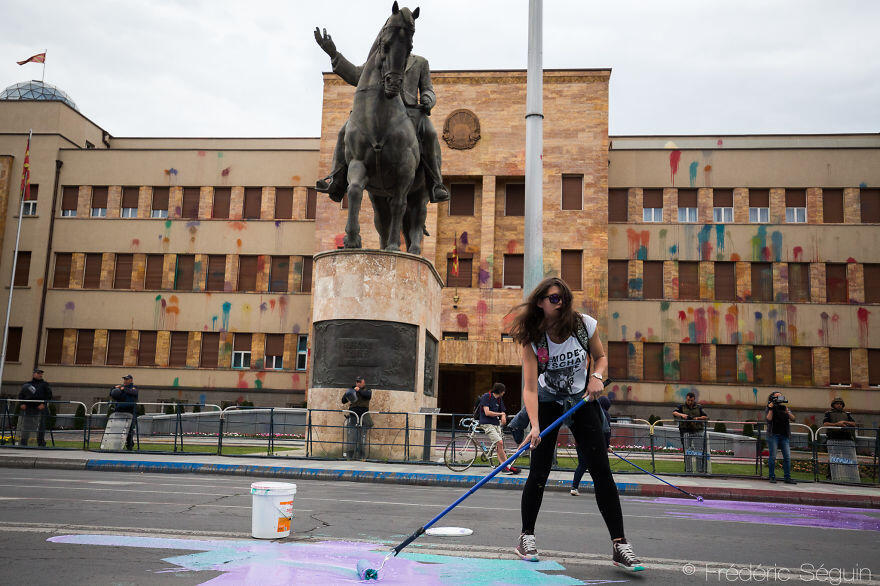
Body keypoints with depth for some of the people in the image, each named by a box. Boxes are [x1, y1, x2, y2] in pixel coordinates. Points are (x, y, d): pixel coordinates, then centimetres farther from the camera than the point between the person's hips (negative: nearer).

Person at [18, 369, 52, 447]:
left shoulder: (44, 385, 14)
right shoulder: (26, 385, 18)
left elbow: (49, 395, 4)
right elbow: (20, 396, 17)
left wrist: (44, 404, -11)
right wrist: (21, 404, -1)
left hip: (40, 408, -1)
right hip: (27, 408, 1)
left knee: (41, 427, -4)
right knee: (25, 428, 2)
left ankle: (41, 443, 1)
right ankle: (22, 443, 8)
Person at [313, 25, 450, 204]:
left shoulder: (420, 62, 24)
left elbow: (428, 90, 19)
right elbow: (356, 76, 10)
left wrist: (427, 101, -7)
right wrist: (333, 54, -1)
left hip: (409, 111, -1)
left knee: (429, 133, -34)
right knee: (347, 131, -24)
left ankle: (435, 185, -30)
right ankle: (337, 179, -21)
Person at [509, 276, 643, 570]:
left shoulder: (584, 325, -14)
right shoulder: (532, 339, -19)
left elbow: (601, 357, 4)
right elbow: (530, 387, -25)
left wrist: (596, 376, -18)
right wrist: (534, 426, -38)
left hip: (583, 402, 1)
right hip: (547, 403, -1)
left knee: (601, 470, -7)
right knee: (539, 471, -5)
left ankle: (619, 544, -1)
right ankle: (526, 537, 14)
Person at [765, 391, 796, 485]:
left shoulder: (785, 408, 14)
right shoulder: (769, 408, 5)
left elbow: (793, 418, 2)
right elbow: (768, 418, -10)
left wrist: (787, 411, -13)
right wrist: (771, 409, -13)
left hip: (784, 436, 4)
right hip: (773, 435, -3)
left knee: (787, 457, -1)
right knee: (772, 457, -4)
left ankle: (787, 478, 4)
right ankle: (772, 477, 3)